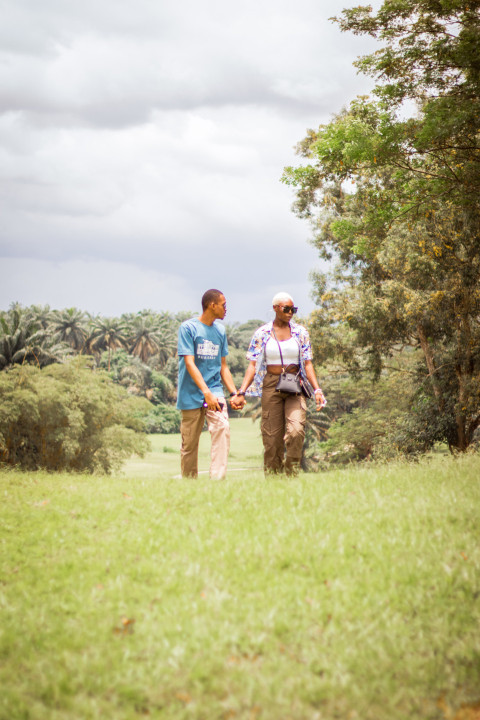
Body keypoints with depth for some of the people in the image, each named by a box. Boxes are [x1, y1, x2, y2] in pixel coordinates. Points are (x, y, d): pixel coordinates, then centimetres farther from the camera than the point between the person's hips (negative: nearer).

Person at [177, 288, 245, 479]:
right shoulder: (188, 327, -4)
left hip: (214, 390, 4)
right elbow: (189, 363, -13)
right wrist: (207, 393, -23)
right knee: (189, 443, 1)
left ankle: (217, 477, -23)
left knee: (222, 428, -20)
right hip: (192, 393, -4)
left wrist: (234, 393, 9)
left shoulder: (220, 330, 13)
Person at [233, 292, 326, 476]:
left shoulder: (300, 332, 8)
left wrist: (317, 389, -5)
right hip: (271, 386, 0)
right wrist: (241, 392, -7)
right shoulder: (261, 333, 5)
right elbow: (253, 365, 3)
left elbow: (307, 364, 6)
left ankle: (292, 473, -5)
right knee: (271, 436, -1)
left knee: (296, 430, -18)